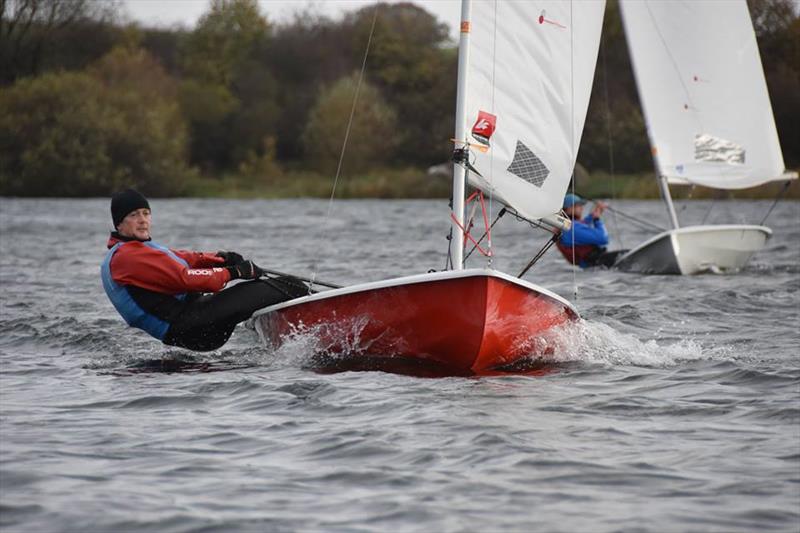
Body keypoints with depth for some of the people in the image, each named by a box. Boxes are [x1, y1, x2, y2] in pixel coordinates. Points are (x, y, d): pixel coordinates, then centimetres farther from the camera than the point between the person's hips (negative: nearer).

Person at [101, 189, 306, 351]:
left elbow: (184, 258, 16)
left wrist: (219, 258, -3)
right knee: (256, 292, -16)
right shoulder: (128, 256, -11)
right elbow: (183, 278, -17)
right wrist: (233, 272, -12)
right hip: (183, 329, -10)